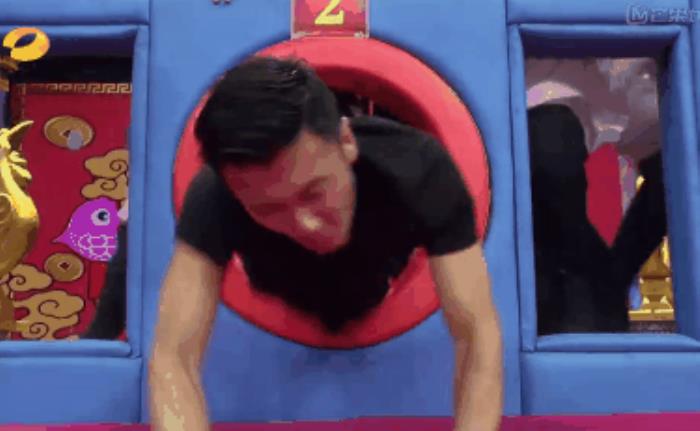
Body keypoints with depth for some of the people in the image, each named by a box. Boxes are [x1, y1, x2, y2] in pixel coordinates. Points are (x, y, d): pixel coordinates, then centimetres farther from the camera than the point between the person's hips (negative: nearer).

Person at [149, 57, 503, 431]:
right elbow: (173, 358, -45)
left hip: (384, 302, 0)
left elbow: (477, 333, -43)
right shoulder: (216, 198, -41)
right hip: (282, 317, 0)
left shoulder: (418, 170, -41)